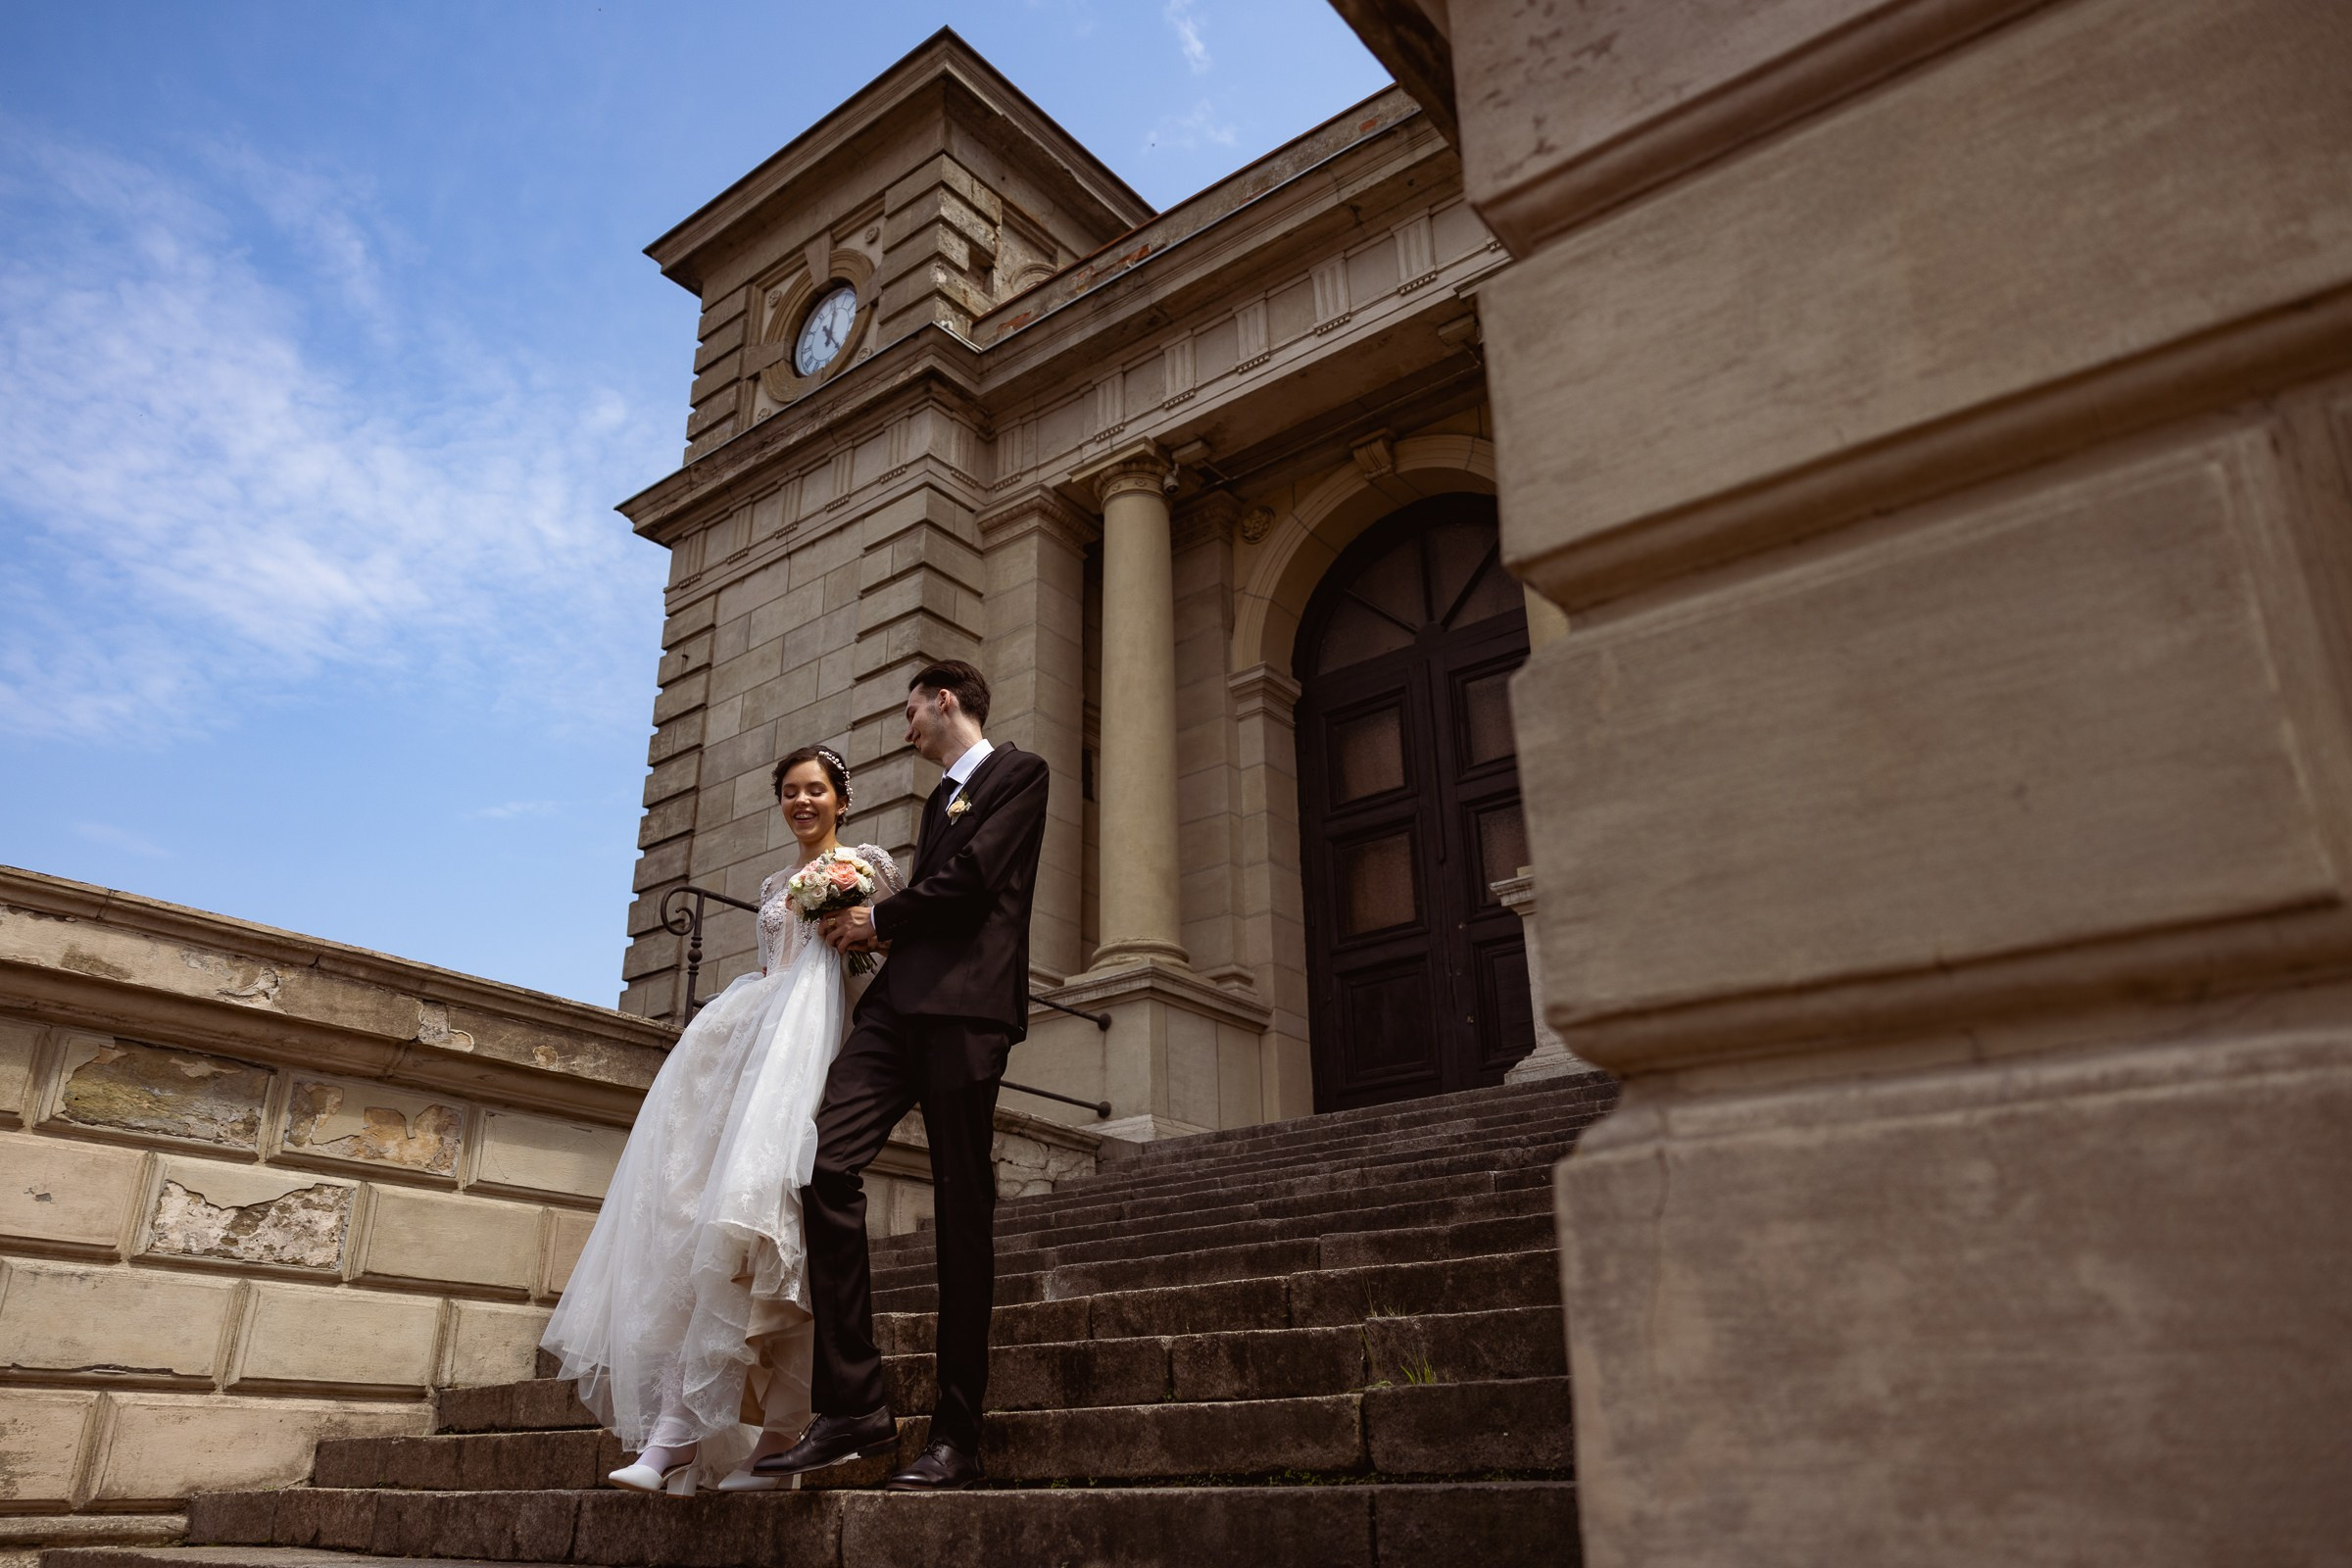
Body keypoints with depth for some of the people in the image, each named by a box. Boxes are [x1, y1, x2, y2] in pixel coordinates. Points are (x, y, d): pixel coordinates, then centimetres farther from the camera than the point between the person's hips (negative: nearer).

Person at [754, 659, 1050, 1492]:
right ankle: (851, 1405, -7)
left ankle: (955, 1436, 2)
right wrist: (877, 930, 9)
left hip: (966, 1004, -7)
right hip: (899, 997, 7)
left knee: (962, 1212, -5)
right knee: (828, 1165, -12)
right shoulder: (940, 797, 31)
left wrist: (882, 920, 4)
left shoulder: (1017, 773, 6)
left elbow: (970, 880, -7)